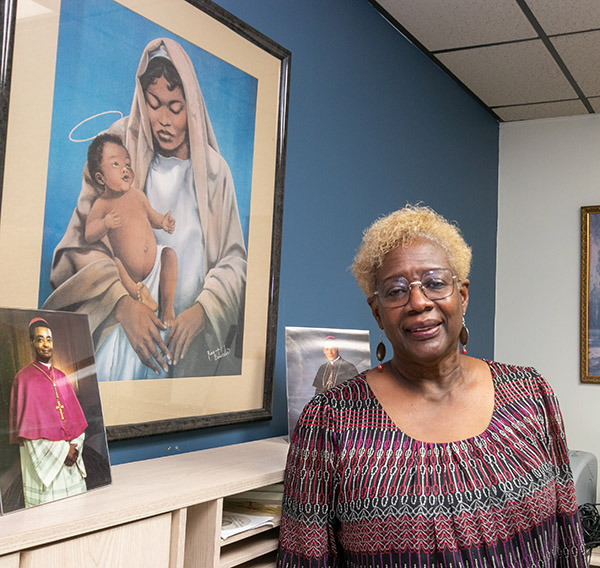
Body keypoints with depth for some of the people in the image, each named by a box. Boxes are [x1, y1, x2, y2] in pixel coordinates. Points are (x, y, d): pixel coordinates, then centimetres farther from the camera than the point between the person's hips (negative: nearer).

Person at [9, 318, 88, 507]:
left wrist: (74, 446, -7)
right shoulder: (23, 378, -5)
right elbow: (27, 426, -10)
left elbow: (76, 418, 11)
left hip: (70, 460, 5)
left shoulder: (61, 377, 13)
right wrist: (61, 450, -14)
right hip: (43, 461, -5)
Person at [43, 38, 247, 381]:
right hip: (122, 314, -1)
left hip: (189, 326, 1)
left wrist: (202, 310, -13)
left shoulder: (214, 170, 8)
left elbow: (234, 258, 7)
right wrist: (123, 302, -18)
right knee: (124, 353, -27)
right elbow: (84, 239, -1)